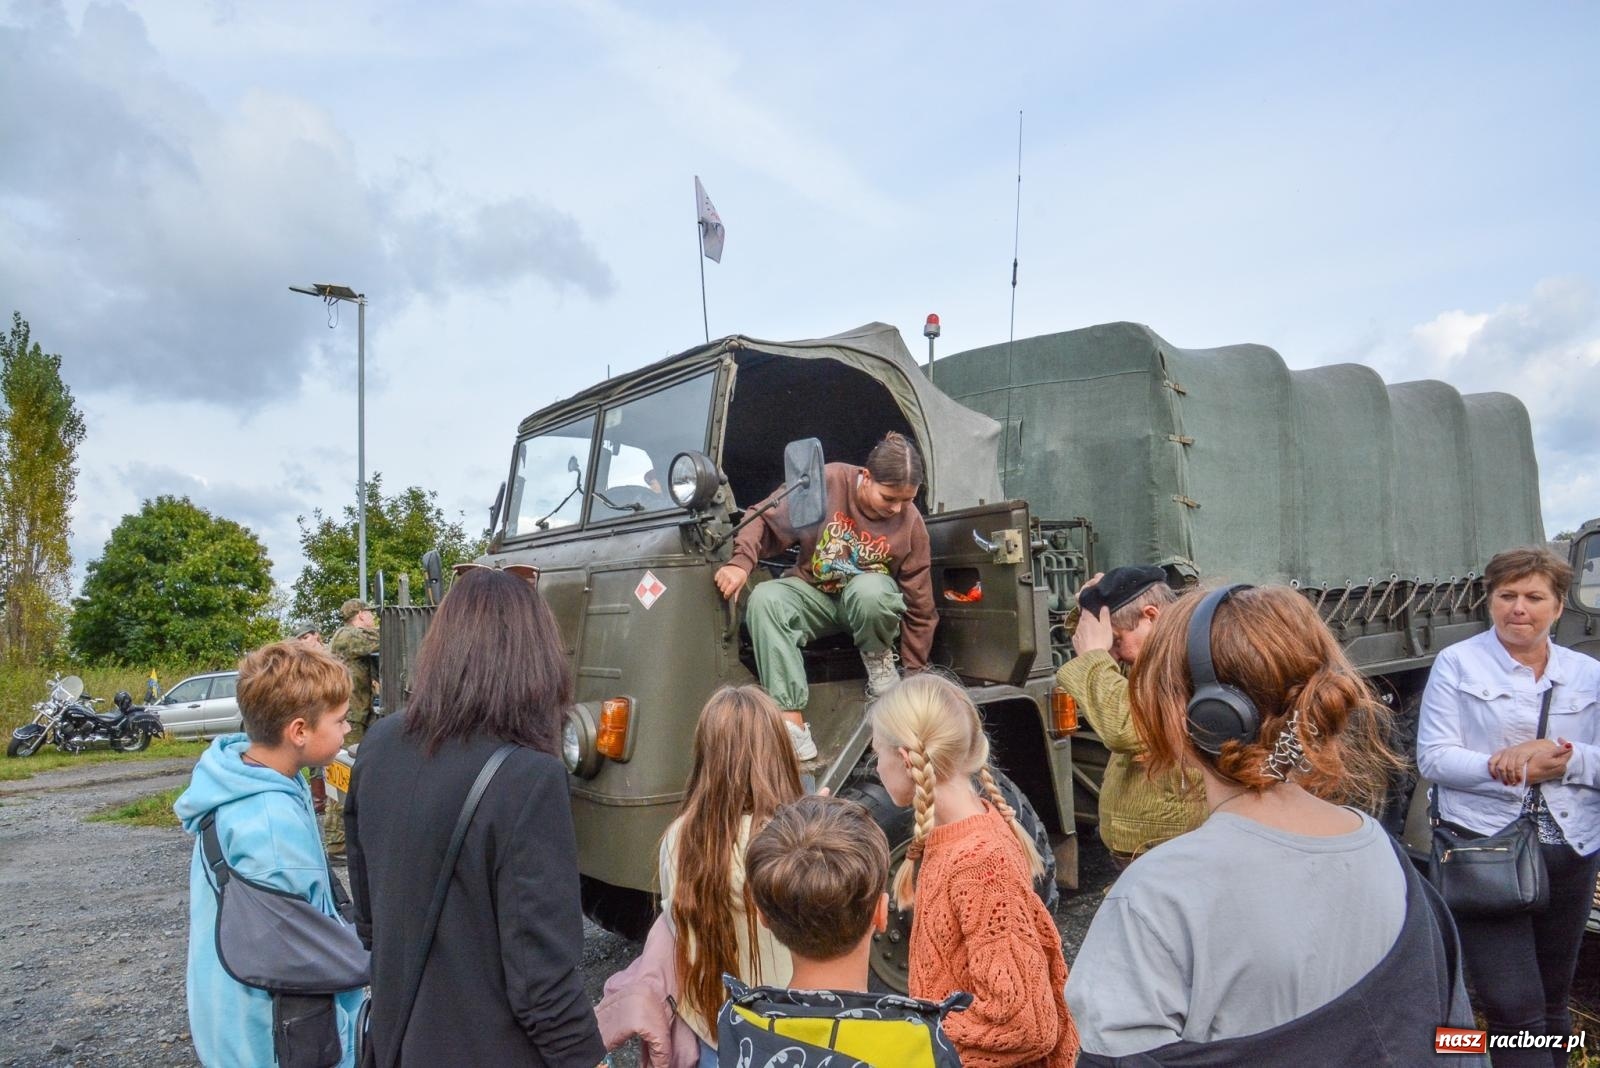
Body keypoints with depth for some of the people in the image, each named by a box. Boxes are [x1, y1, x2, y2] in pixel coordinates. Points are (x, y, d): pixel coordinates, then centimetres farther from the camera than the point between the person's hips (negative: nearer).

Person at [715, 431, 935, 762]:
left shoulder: (911, 523, -13)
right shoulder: (827, 482, -18)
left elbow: (920, 607, -6)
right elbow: (766, 520, -13)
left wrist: (914, 674, -3)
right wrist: (741, 562, -32)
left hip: (870, 598, -1)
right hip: (814, 595, 1)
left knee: (870, 591, -39)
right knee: (765, 598, -33)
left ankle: (879, 660, -5)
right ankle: (793, 724, -39)